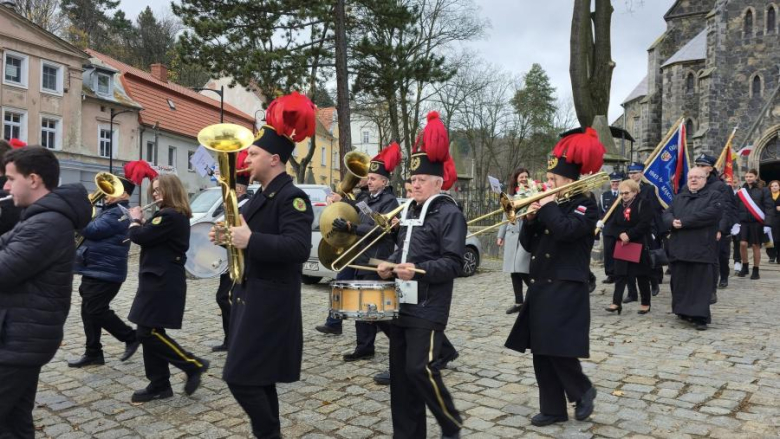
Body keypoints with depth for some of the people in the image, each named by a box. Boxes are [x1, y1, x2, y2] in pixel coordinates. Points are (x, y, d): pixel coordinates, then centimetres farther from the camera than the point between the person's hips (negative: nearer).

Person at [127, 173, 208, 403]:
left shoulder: (169, 216, -18)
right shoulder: (176, 216, 15)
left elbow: (140, 237, -19)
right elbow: (153, 236, 21)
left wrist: (135, 220, 0)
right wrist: (142, 223, 6)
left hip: (162, 282, -10)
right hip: (161, 280, 10)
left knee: (149, 333, -7)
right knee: (150, 333, 11)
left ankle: (194, 365, 3)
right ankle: (159, 385, 17)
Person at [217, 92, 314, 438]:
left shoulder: (293, 198, -15)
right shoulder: (261, 197, 14)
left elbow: (298, 248, -27)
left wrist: (251, 240, -30)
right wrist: (231, 236, 3)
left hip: (270, 303, -10)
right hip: (251, 297, 10)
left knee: (241, 377, -7)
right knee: (257, 377, 15)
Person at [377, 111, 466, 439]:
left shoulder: (449, 213, -10)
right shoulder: (409, 210, 14)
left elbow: (454, 263, -16)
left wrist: (419, 271, -28)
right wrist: (392, 264, 5)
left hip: (428, 308, -8)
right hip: (401, 303, 8)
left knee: (420, 368, -8)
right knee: (399, 372, 10)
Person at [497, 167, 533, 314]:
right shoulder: (510, 196, 16)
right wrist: (501, 235, 17)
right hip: (511, 235, 5)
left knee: (522, 269, -14)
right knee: (513, 270, 5)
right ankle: (519, 302, 14)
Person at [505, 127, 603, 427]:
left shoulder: (585, 206, -5)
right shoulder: (550, 206, 15)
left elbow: (566, 230, -26)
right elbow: (528, 244, 12)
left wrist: (547, 206, -13)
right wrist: (531, 218, -4)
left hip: (567, 291, -7)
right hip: (541, 288, 8)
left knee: (559, 351, -9)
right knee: (541, 353, 7)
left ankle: (583, 391, 19)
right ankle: (553, 408, 18)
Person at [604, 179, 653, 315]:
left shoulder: (642, 204, -5)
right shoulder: (619, 207, 11)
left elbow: (645, 223, -16)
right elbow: (612, 224, 6)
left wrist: (629, 235, -19)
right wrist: (620, 234, -13)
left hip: (639, 245, -5)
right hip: (622, 245, 5)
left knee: (642, 275, 4)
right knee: (620, 274, 1)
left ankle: (645, 303, 15)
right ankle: (617, 302, 2)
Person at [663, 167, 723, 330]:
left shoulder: (714, 196, 2)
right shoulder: (679, 197, 20)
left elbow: (710, 214, -15)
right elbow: (667, 214, 10)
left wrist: (683, 221, -16)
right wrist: (673, 222, -14)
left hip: (702, 248, -5)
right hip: (679, 247, 5)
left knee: (700, 283, -5)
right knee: (680, 282, 9)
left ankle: (700, 317, -3)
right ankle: (684, 311, 21)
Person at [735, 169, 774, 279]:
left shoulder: (763, 191, -1)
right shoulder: (740, 192, 7)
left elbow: (769, 208, -5)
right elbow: (736, 208, 6)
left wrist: (767, 224, -12)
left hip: (757, 223, -2)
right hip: (743, 222, 2)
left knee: (755, 246, 3)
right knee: (743, 244, -7)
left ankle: (756, 271, 14)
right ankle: (745, 267, 13)